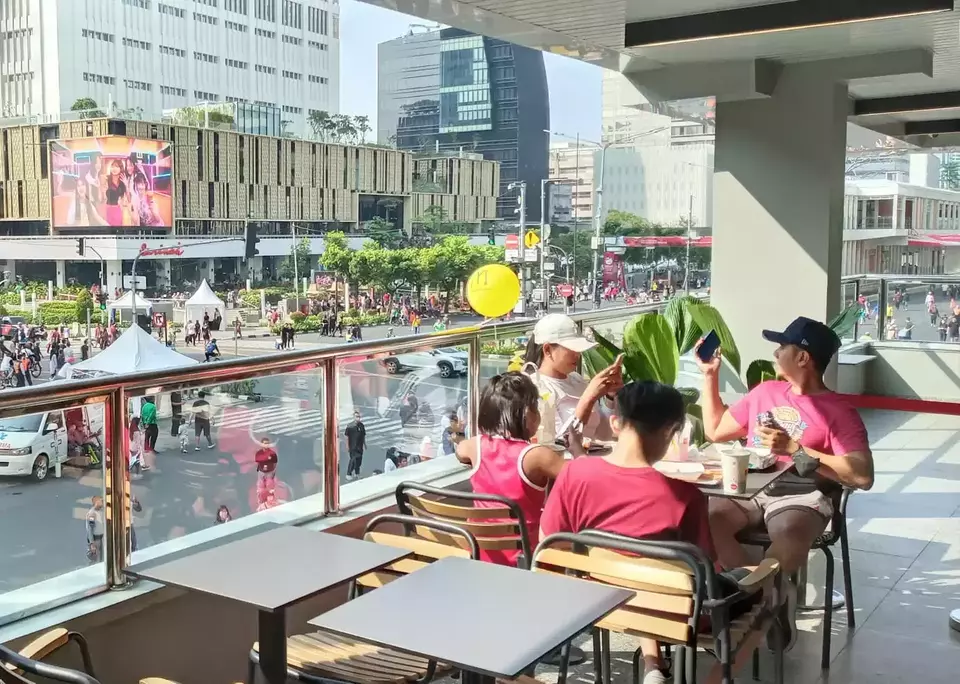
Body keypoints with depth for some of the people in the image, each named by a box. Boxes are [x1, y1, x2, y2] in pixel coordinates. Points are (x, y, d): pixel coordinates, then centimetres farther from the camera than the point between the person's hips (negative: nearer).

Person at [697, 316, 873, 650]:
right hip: (749, 488, 5)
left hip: (802, 497, -4)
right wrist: (710, 375, 24)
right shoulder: (765, 391, 19)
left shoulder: (839, 411, 1)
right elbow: (715, 431, 29)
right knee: (705, 518, -29)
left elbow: (863, 476, -12)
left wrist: (794, 448, -14)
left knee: (789, 537, -40)